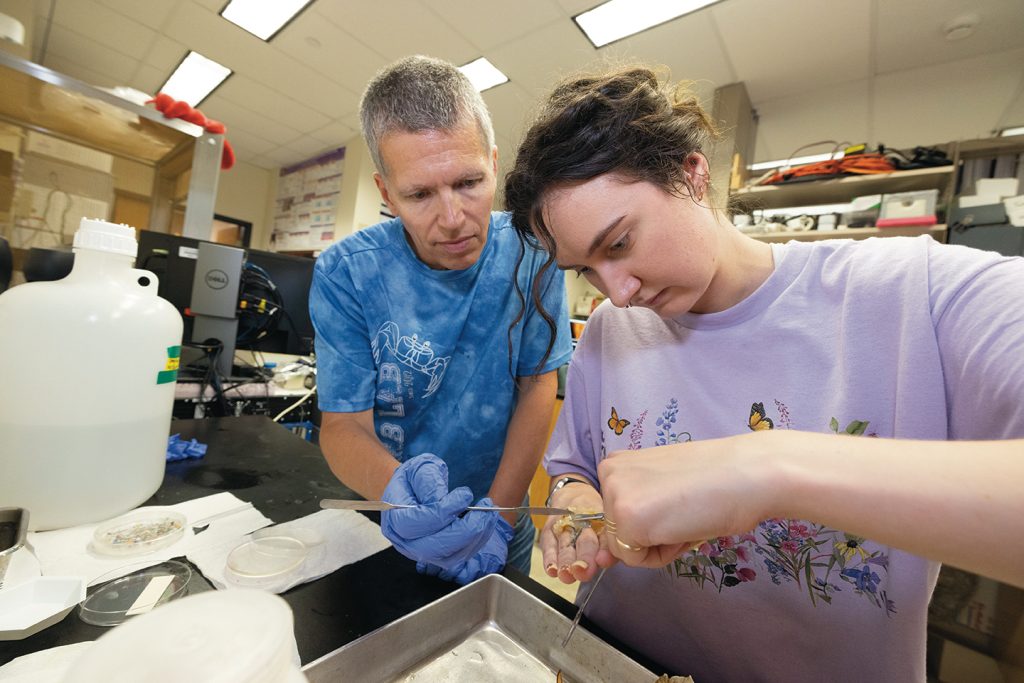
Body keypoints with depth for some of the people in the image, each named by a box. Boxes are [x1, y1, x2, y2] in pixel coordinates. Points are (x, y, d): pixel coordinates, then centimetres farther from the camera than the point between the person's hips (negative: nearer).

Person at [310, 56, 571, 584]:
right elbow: (342, 424, -17)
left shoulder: (531, 252, -17)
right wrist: (398, 490, -38)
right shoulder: (345, 275, -19)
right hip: (383, 528, 0)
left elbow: (538, 386, -14)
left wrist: (497, 517, -20)